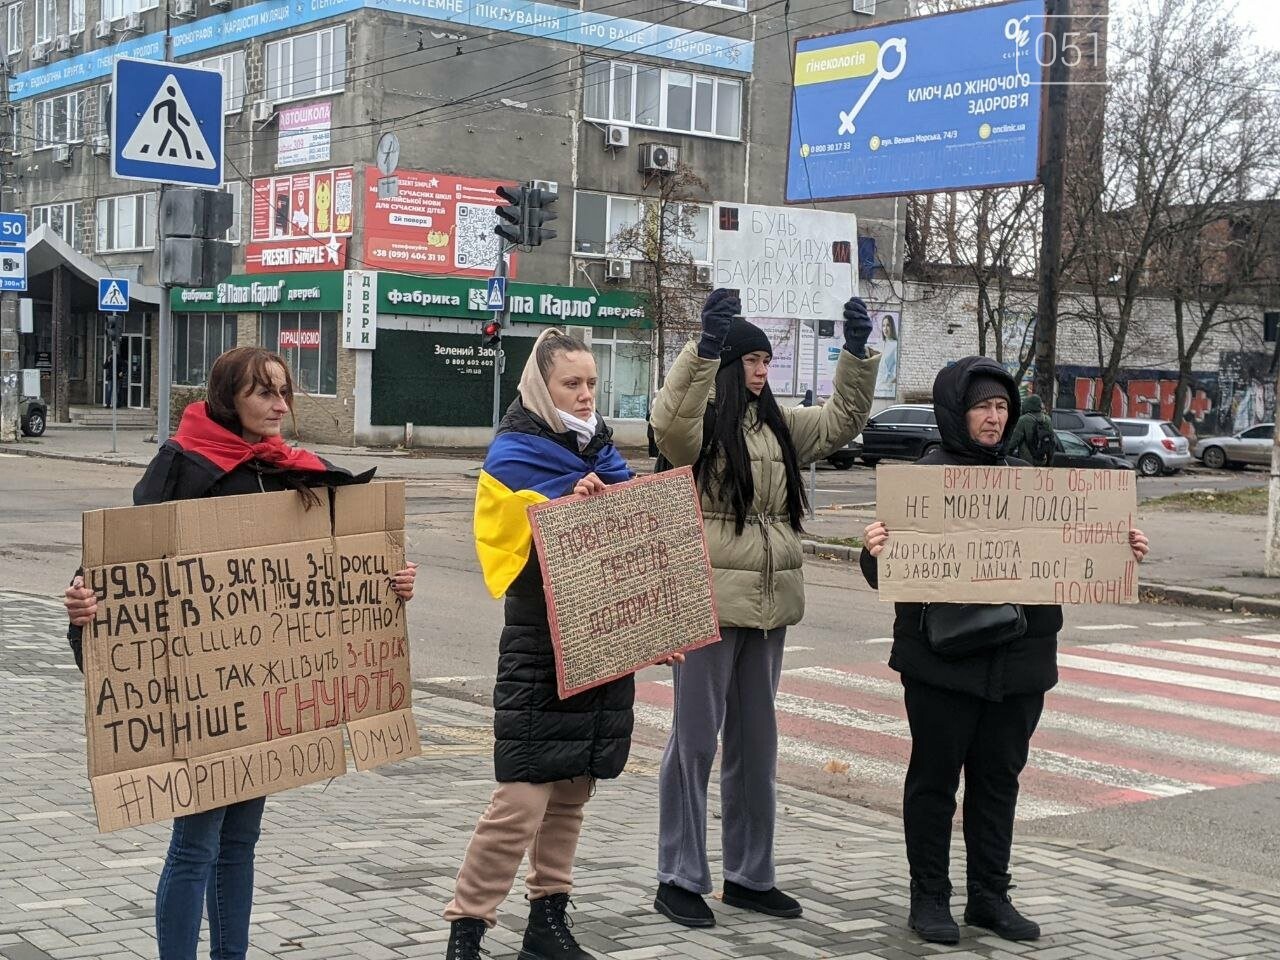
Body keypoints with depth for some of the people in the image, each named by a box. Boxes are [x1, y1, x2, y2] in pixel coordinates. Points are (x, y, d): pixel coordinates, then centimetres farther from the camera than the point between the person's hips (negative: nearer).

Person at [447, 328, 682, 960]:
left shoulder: (601, 450, 12)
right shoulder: (514, 456, -7)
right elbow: (519, 552, -16)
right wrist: (566, 507, -28)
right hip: (540, 651, -7)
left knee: (572, 791, 12)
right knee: (522, 799, -10)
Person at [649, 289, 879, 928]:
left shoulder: (778, 425, 13)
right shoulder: (697, 425, -9)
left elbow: (841, 420, 19)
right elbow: (668, 417, -31)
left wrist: (856, 351, 7)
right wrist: (705, 346, -41)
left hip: (768, 605, 7)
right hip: (708, 604, -7)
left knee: (755, 744, 15)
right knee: (695, 742, 1)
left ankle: (749, 876, 26)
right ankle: (679, 879, 11)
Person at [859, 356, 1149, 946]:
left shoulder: (1025, 479, 9)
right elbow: (885, 574, -11)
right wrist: (876, 552, -32)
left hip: (1019, 658, 5)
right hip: (943, 656, -5)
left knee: (999, 777, 13)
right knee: (935, 777, 6)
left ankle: (990, 896, 25)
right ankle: (928, 898, 17)